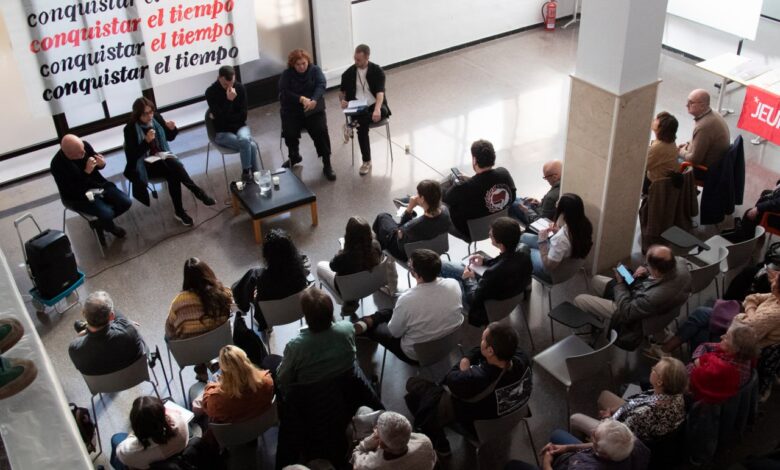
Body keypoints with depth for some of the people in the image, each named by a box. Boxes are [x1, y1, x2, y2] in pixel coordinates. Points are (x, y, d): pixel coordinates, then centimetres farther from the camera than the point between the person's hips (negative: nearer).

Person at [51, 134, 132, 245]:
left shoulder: (85, 145, -14)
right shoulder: (57, 165, -27)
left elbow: (98, 166, 6)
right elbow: (72, 191, -26)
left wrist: (102, 163, -19)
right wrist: (86, 172, -32)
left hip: (98, 185, 6)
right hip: (77, 196, -6)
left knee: (126, 202, -8)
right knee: (107, 213, -25)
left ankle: (101, 222, 16)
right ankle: (111, 228, 13)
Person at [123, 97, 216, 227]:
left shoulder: (157, 118, -1)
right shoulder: (130, 129, -13)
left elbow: (169, 138, 15)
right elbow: (132, 155, -18)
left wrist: (172, 129, -9)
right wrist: (146, 141, -31)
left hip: (161, 157, 4)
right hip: (144, 165, -4)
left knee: (173, 173, -30)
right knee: (174, 169, -30)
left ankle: (179, 211, -27)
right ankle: (199, 192, -22)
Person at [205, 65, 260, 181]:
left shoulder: (239, 88, -3)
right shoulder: (211, 92, -13)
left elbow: (242, 116, -2)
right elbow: (220, 118, -21)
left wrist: (227, 118, -11)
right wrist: (229, 100, -28)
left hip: (239, 126, 3)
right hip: (222, 132, -3)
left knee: (244, 139, -34)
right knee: (251, 145, -29)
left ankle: (246, 173, -19)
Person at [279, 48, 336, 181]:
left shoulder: (315, 70, 4)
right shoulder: (286, 74, 3)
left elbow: (321, 85, -13)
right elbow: (284, 93, -10)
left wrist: (314, 100, -33)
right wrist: (301, 99, -27)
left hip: (314, 109, -1)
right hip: (292, 111, 1)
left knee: (321, 131, -25)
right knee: (289, 133, -22)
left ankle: (327, 165, -14)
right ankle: (294, 157, 12)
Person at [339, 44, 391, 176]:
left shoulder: (377, 71, -3)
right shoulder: (349, 73, 5)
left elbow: (380, 92, -16)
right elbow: (341, 91, 19)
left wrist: (377, 109, -36)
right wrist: (342, 100, -6)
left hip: (374, 105, 0)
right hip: (358, 107, 0)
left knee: (383, 111, -37)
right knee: (362, 126, -32)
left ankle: (353, 124, -30)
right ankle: (366, 161, -21)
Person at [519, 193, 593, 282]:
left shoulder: (560, 239, -43)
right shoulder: (584, 223, -20)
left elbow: (548, 267, -31)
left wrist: (542, 241, -25)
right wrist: (558, 231, -7)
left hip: (554, 271, -7)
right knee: (524, 237, 20)